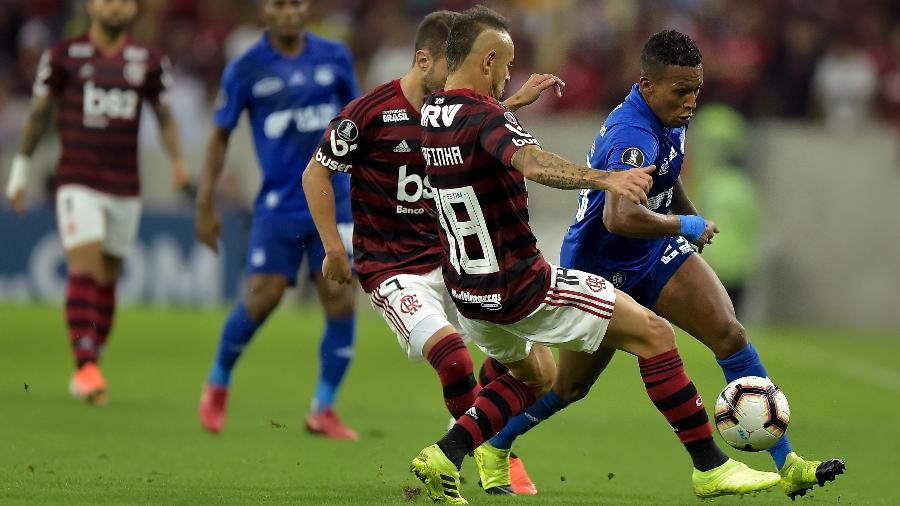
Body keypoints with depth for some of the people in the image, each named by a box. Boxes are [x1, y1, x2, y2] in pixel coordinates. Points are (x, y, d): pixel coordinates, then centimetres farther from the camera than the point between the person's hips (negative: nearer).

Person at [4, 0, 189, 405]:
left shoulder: (148, 63, 7)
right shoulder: (63, 57, 1)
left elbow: (164, 117, 13)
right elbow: (38, 113, 9)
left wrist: (177, 160, -3)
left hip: (126, 188, 3)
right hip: (78, 184, -3)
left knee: (107, 280, 8)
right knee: (84, 269, -17)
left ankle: (90, 367, 18)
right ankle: (85, 365, -22)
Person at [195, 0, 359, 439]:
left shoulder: (335, 57, 5)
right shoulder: (246, 69, -1)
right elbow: (220, 136, 5)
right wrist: (205, 206, 2)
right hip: (279, 203, -2)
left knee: (340, 300, -7)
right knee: (261, 299, -8)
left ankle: (323, 410, 4)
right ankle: (218, 384, 18)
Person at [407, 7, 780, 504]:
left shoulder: (432, 112, 5)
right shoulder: (486, 116, -20)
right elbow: (531, 163, -42)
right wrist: (605, 178, -54)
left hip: (469, 292, 9)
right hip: (522, 286, -9)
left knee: (536, 377, 32)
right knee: (654, 333, -2)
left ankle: (443, 456, 14)